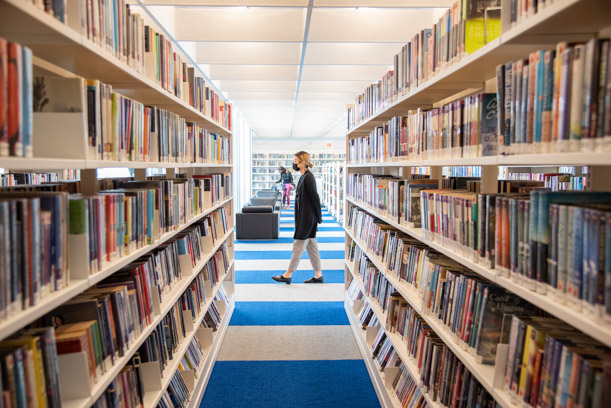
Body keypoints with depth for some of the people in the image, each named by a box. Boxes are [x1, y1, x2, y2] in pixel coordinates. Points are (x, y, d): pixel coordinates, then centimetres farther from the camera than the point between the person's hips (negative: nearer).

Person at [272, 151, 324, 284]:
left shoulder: (308, 177, -17)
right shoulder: (303, 176, 13)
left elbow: (315, 197, -17)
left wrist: (319, 217, -12)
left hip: (307, 218, -10)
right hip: (304, 218, 10)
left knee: (298, 246, -1)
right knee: (311, 246, 12)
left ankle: (288, 275, 7)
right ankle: (318, 275, 18)